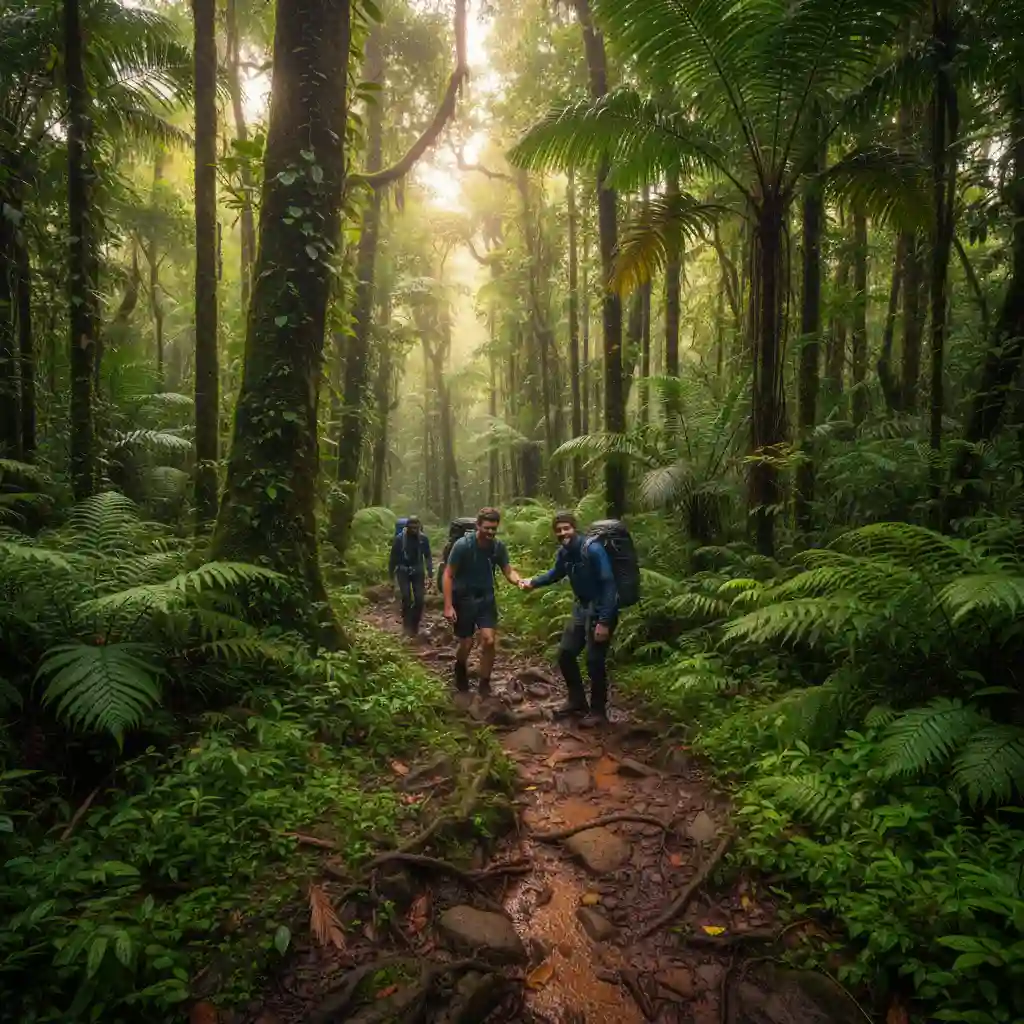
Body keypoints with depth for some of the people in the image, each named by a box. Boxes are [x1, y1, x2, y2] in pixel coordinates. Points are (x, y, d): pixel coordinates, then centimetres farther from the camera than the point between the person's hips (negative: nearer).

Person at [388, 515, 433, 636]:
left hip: (418, 571, 2)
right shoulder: (399, 538, -11)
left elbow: (427, 556, 3)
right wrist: (391, 573, 3)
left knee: (419, 599, -4)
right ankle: (407, 624, 5)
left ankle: (415, 624, 13)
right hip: (403, 571, -2)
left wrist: (430, 573, 0)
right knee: (406, 598, -12)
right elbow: (393, 557, -1)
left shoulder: (423, 538, -6)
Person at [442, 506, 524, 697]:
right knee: (466, 644, 6)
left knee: (489, 641, -9)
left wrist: (519, 581, -28)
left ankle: (484, 686, 9)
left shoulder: (498, 546, -9)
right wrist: (448, 606, -19)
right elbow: (448, 575, -15)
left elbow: (508, 571, -4)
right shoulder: (462, 545, -20)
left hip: (486, 598, 3)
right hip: (463, 599, -3)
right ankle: (460, 670, 41)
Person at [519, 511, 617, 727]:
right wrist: (533, 582, 11)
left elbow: (608, 584, -24)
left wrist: (604, 621, -27)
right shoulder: (564, 552, 0)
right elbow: (556, 573, 23)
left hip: (601, 610, -8)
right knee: (565, 653, 10)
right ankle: (577, 702, 27)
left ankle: (598, 711, 13)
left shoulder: (593, 550, -23)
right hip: (582, 607, 8)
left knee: (594, 661, -5)